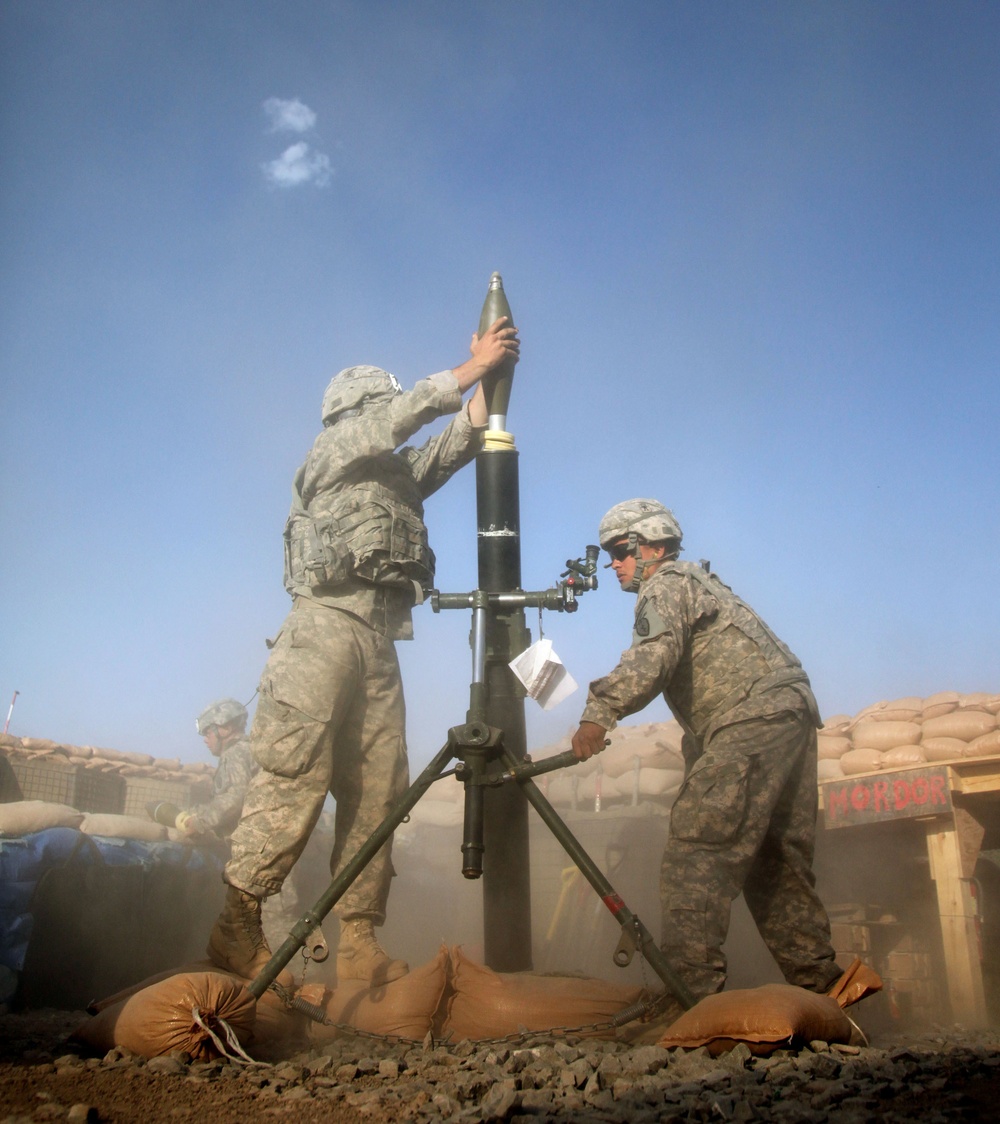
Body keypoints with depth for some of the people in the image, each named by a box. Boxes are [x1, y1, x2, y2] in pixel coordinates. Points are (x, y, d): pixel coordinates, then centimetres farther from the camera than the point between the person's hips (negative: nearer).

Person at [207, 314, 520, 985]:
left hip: (380, 640, 7)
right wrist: (471, 367, 1)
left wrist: (489, 379, 8)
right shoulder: (333, 449, 10)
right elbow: (405, 416, -3)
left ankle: (360, 944, -1)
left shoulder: (400, 474, 28)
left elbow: (457, 444, 18)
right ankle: (238, 927, -8)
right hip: (328, 623, -7)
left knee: (377, 790, -1)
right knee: (297, 777, -14)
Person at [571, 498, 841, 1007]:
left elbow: (653, 654, -22)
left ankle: (690, 988, -22)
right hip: (792, 717, 11)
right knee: (774, 859, 15)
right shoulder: (697, 581, 30)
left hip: (754, 719, -11)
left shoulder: (667, 583, -1)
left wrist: (599, 712, -32)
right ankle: (818, 981, 20)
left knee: (695, 848, -16)